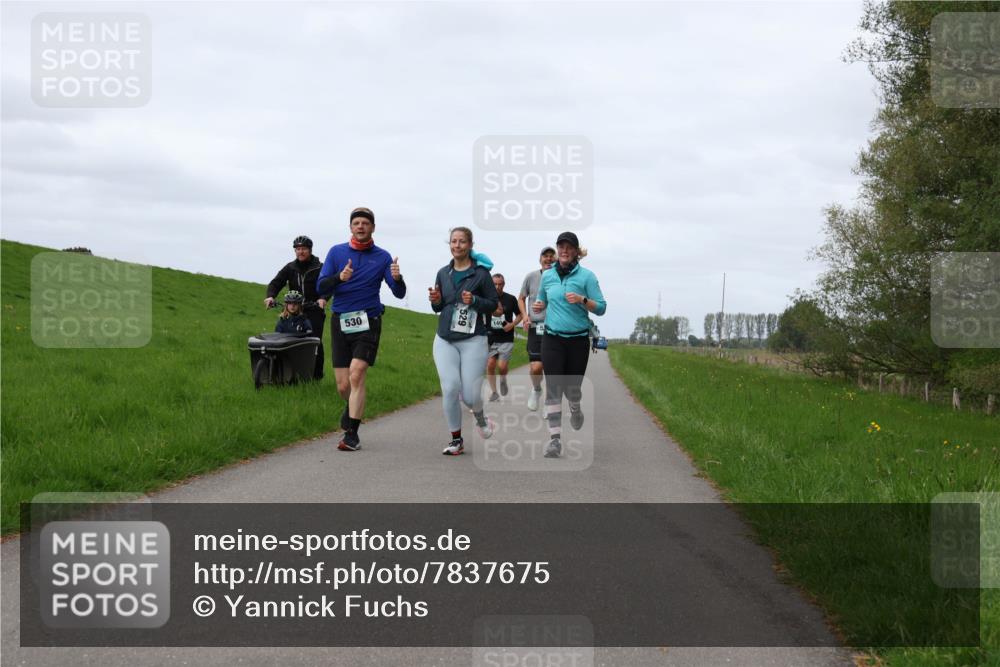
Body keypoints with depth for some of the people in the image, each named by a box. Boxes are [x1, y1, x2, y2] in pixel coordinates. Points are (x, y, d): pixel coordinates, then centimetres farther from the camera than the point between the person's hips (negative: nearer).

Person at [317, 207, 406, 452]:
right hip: (340, 322, 2)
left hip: (368, 323, -2)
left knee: (356, 375, -19)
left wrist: (397, 278, -25)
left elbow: (399, 293, -2)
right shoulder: (336, 252, 6)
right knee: (343, 386, 4)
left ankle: (352, 434, -17)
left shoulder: (382, 257, 2)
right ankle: (352, 408, 38)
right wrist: (339, 277, -20)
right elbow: (321, 286, 0)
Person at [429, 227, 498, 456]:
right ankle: (456, 440, 5)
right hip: (445, 340, 3)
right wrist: (435, 300, -5)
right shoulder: (443, 273, 10)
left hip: (473, 340, -3)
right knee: (450, 389, -10)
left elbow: (493, 303, 1)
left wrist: (474, 301, -17)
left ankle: (480, 418, 29)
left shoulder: (480, 273, -2)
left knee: (470, 395, -7)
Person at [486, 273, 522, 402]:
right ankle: (494, 392, 6)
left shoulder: (510, 299, 0)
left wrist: (512, 324, -8)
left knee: (502, 366, -13)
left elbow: (520, 315, 9)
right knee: (490, 365, -7)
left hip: (506, 339, -2)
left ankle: (503, 380, 20)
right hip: (490, 339, 2)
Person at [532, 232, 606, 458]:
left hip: (578, 340, -1)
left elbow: (601, 308, -4)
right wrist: (538, 306, 0)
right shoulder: (547, 275, 7)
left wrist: (582, 300, -21)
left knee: (572, 386, 9)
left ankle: (575, 409, 46)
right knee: (553, 388, -10)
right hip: (552, 339, 1)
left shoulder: (586, 276, -3)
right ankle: (555, 440, -11)